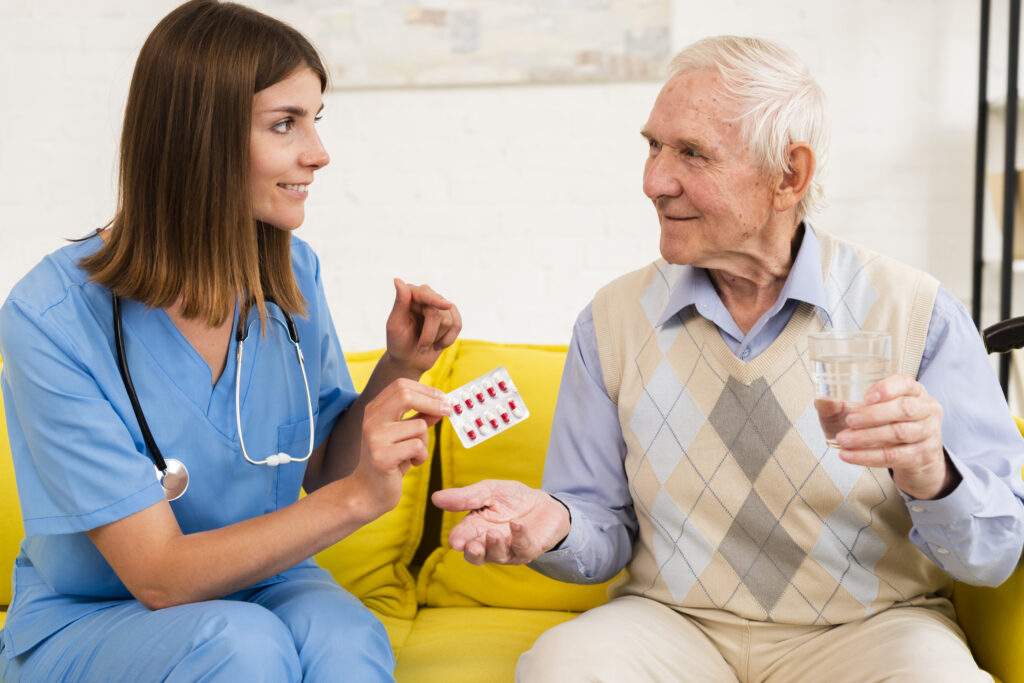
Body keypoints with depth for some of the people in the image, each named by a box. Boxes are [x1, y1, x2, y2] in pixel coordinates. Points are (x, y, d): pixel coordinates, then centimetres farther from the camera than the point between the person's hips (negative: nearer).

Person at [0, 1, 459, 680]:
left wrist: (399, 368, -12)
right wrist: (357, 495, -31)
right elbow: (160, 576, -22)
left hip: (261, 587, 3)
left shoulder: (293, 273, -5)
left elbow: (319, 470, 5)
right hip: (85, 624, -3)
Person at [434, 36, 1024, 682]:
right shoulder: (613, 320, 2)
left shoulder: (918, 313, -5)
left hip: (867, 628, -1)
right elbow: (608, 529, 7)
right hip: (674, 623, 2)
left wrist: (930, 479, -27)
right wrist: (556, 525, -17)